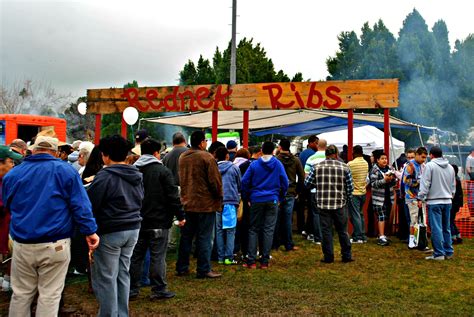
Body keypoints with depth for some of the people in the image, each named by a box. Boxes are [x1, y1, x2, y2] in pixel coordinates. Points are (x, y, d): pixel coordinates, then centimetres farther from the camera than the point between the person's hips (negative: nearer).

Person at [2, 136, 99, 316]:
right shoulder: (65, 170, -4)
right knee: (50, 295, 6)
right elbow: (80, 205, -10)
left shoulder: (12, 174, 7)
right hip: (55, 244, -3)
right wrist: (90, 231, -7)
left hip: (22, 244, 3)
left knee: (21, 294, 16)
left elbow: (7, 206, 21)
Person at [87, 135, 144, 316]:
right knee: (123, 274, 16)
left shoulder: (105, 176, -15)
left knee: (106, 278, 4)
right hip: (133, 229, 7)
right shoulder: (137, 176, 7)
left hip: (110, 232, -7)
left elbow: (89, 205, -13)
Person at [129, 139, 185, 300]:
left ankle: (132, 289, 18)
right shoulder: (163, 171, -10)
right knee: (158, 256, 1)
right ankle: (159, 290, 6)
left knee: (136, 256, 12)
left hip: (137, 220, 6)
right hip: (158, 221, -5)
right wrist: (180, 216, -6)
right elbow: (173, 196, -13)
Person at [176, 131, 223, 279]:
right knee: (204, 238, 1)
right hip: (205, 203, -6)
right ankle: (203, 270, 6)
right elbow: (215, 180, -13)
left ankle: (182, 267, 21)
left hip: (187, 202, 7)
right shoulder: (207, 157, -14)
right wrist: (219, 197, 1)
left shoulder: (182, 157, 7)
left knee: (186, 236, 14)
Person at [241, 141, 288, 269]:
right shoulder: (278, 164, -1)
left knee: (253, 230, 8)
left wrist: (246, 198, 8)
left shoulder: (254, 164, -1)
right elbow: (285, 183, 1)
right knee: (268, 230, 4)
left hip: (256, 200, 0)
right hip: (272, 201, 0)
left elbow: (244, 182, -2)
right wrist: (281, 198, 13)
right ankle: (264, 261, 5)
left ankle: (251, 261, 4)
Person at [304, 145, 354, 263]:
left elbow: (307, 183, 1)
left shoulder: (317, 167, -1)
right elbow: (350, 187, -1)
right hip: (340, 204, 0)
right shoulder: (345, 167, -1)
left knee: (326, 231, 7)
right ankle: (346, 256, 18)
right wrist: (347, 199, 15)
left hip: (323, 204, 0)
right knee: (342, 231, 11)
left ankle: (328, 257, 11)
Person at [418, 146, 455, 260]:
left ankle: (439, 253, -3)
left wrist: (420, 198, -7)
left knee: (436, 228, -4)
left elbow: (425, 184, -12)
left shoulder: (430, 165, -9)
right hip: (447, 201, 7)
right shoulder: (450, 167, 13)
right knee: (446, 228, 14)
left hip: (434, 201, -7)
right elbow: (453, 185, 19)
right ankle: (448, 252, 19)